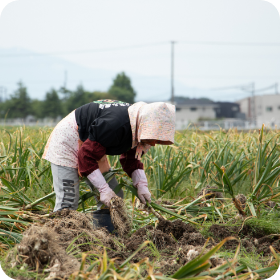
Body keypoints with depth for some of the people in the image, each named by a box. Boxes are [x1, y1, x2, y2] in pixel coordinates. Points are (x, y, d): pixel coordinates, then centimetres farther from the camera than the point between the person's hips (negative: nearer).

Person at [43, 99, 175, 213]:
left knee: (115, 197, 5)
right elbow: (87, 156, -31)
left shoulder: (137, 129, -10)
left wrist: (141, 184, -10)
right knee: (67, 202, -18)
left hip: (94, 148, 9)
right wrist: (104, 189, -28)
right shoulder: (115, 125, -38)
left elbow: (131, 159, 6)